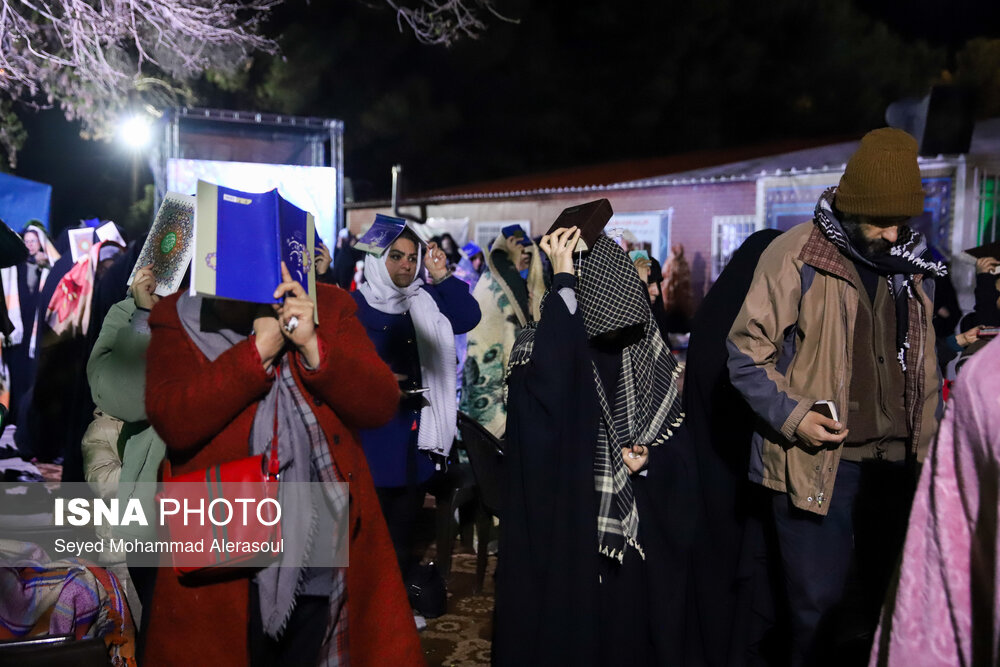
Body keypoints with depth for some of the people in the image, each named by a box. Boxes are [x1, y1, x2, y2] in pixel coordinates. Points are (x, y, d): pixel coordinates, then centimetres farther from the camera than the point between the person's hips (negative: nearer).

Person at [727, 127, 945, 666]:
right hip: (817, 463, -5)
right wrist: (792, 415, -20)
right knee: (821, 607, 2)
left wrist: (930, 444, 14)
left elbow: (922, 362, 19)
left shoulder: (911, 263, 8)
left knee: (880, 601, 16)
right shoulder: (796, 256, -10)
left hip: (895, 463, 6)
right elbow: (746, 354, -8)